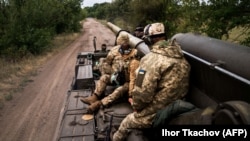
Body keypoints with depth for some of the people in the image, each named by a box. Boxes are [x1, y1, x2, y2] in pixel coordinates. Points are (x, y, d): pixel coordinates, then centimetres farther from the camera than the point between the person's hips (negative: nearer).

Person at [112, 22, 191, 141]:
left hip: (155, 116, -7)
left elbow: (141, 93, -25)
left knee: (125, 124, 20)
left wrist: (136, 107, -5)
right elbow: (182, 87, 9)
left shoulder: (151, 59, -22)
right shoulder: (182, 59, 2)